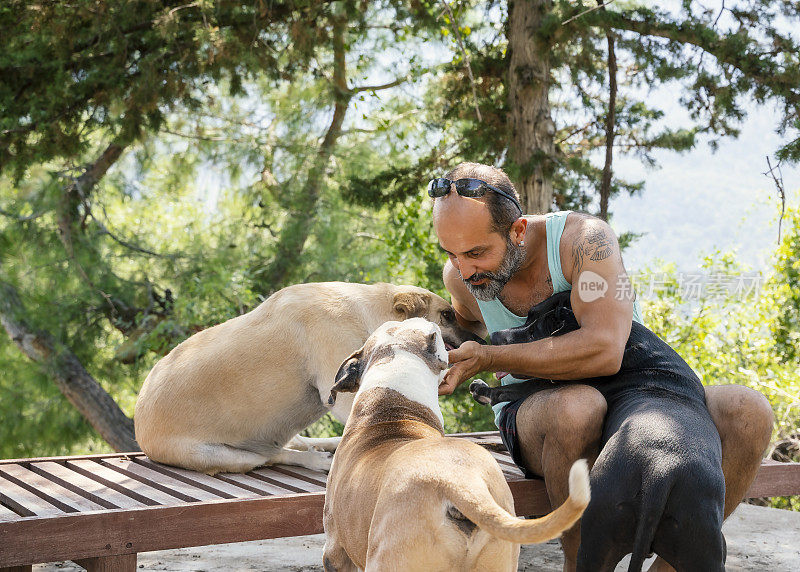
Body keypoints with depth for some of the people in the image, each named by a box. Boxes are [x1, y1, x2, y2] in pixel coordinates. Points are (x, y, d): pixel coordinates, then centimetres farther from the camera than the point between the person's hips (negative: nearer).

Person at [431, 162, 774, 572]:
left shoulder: (585, 239, -23)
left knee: (747, 413, -24)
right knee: (577, 405, -39)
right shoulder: (459, 276, -10)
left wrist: (488, 358, -36)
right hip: (534, 419, 0)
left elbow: (603, 351, -37)